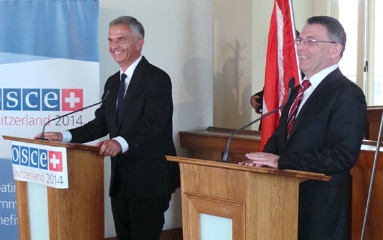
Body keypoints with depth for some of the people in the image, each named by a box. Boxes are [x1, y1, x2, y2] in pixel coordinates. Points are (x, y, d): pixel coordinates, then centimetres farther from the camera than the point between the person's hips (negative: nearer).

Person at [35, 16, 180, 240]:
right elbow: (101, 123, 14)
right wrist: (64, 136, 0)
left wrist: (120, 142, -40)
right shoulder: (113, 82, 14)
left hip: (150, 178, -8)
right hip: (121, 178, 8)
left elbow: (153, 124, -24)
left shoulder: (157, 78, -12)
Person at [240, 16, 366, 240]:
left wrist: (281, 161, -24)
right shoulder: (300, 90, 14)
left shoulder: (348, 94, -14)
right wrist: (265, 158, -6)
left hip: (320, 206, -8)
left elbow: (343, 155, -24)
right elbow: (281, 136, 17)